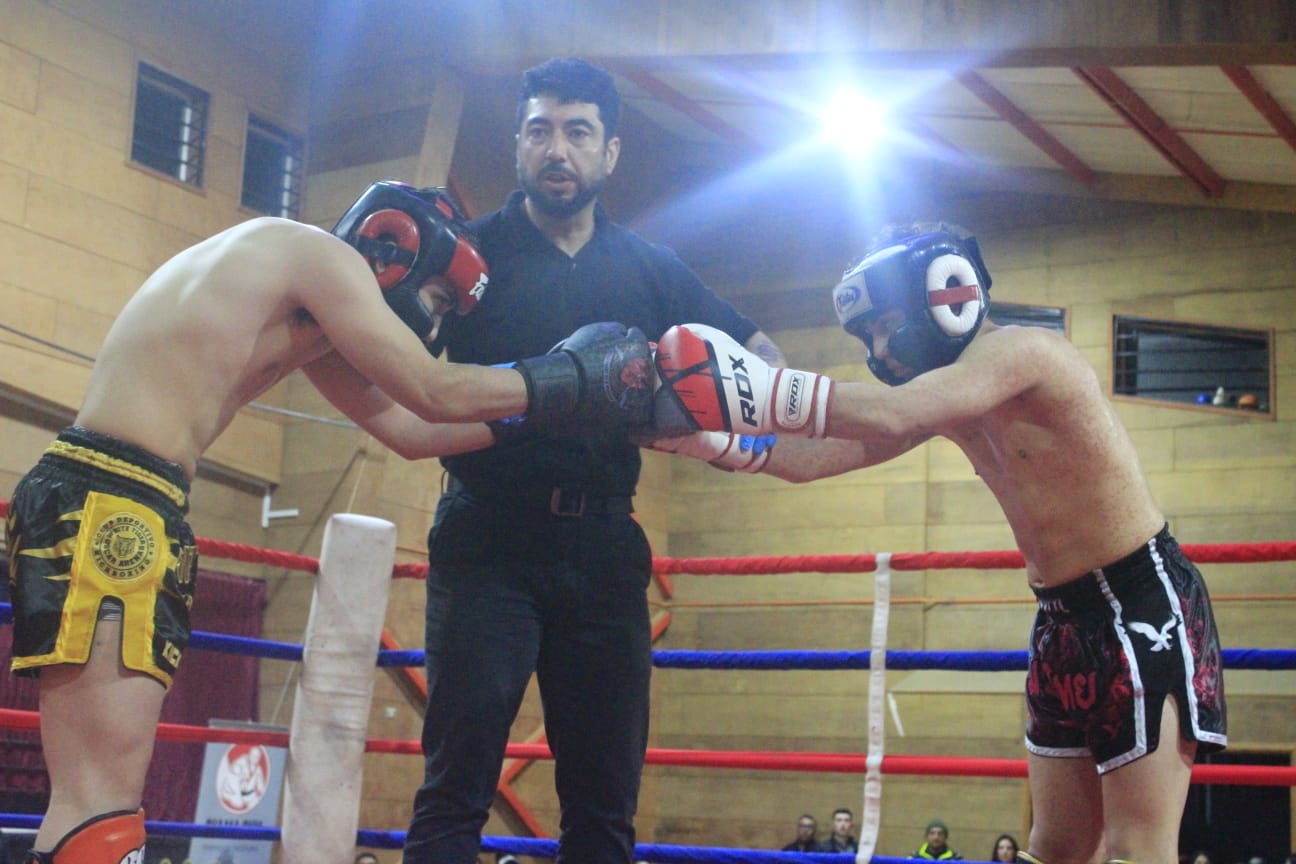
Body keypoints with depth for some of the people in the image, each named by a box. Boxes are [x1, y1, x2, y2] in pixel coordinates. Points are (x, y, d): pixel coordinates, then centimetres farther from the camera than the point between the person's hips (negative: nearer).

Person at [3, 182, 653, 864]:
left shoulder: (313, 317, 25)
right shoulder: (322, 254, -2)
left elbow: (408, 430, 27)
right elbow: (436, 394, -4)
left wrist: (535, 416, 25)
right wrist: (570, 377, 7)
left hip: (125, 509, 10)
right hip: (107, 501, -10)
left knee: (102, 802, 9)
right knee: (102, 809, -16)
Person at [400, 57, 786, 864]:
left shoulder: (650, 270, 13)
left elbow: (758, 356, 17)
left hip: (602, 545, 3)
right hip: (490, 538, -3)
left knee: (606, 799, 6)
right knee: (458, 782, -10)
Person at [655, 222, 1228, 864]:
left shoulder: (1023, 351, -17)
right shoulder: (944, 402, 10)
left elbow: (891, 414, -32)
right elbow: (815, 459, 7)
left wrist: (758, 388, -34)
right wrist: (709, 440, -5)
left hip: (1144, 600, -9)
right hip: (1064, 616, 9)